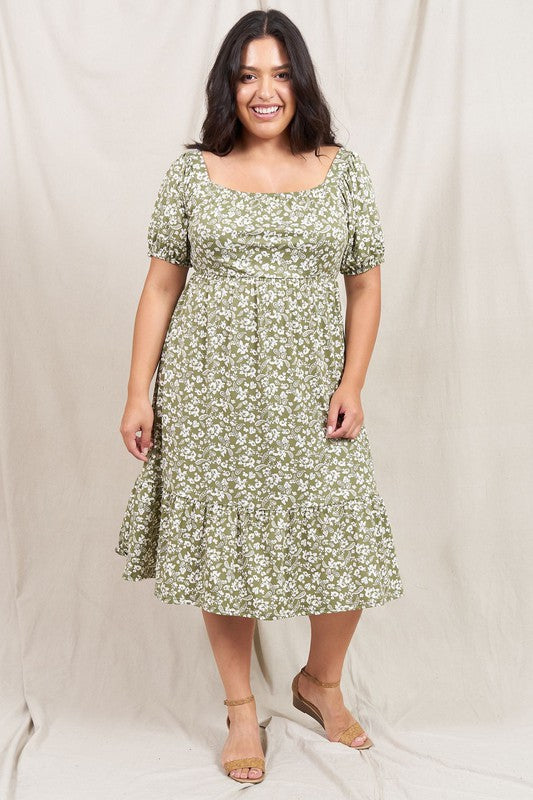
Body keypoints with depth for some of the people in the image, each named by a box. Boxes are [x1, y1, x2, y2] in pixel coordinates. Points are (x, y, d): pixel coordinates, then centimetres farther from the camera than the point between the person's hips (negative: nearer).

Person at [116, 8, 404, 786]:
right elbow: (161, 286, 3)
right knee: (223, 544, 7)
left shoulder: (343, 170, 5)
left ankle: (321, 682, 31)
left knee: (347, 547, 0)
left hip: (308, 392, 1)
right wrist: (139, 394, -1)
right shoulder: (193, 171, 3)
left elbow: (365, 287, 6)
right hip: (211, 388, 0)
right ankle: (240, 707, 30)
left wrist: (351, 385, -5)